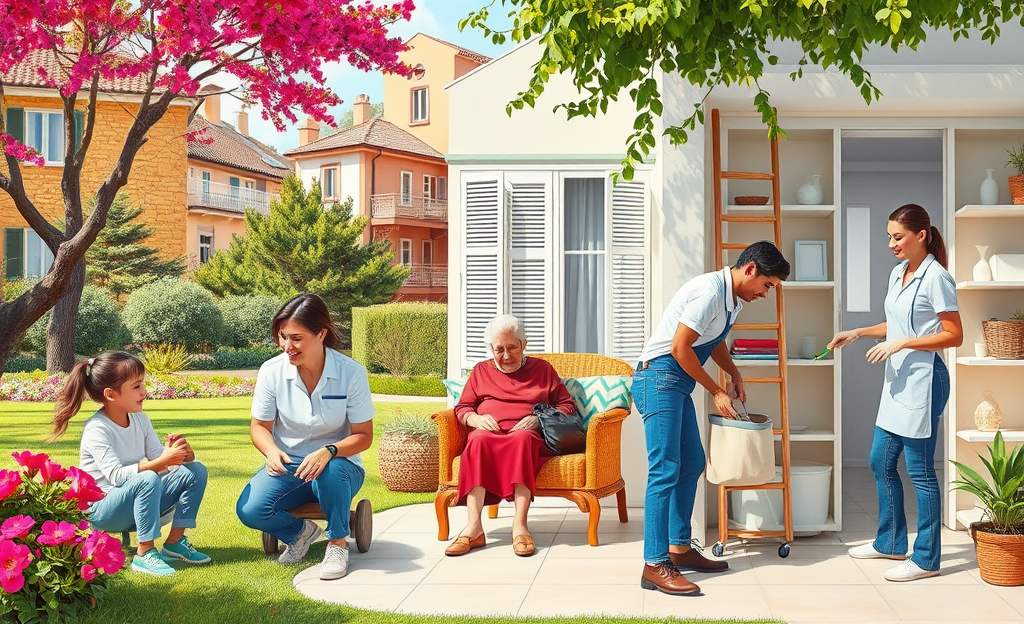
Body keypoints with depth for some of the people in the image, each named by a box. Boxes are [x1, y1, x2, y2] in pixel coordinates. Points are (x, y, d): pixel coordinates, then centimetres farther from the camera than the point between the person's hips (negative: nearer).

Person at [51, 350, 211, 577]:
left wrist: (177, 454, -23)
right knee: (148, 480, -37)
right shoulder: (97, 429, -20)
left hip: (136, 503, 8)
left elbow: (157, 455, 0)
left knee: (196, 471, -4)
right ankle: (145, 554, -26)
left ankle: (175, 542, -3)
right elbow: (116, 475, -30)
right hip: (101, 509, -8)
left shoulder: (140, 419, 4)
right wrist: (162, 462, -39)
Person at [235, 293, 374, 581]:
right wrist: (271, 450, -23)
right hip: (287, 464, 2)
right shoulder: (271, 371, -9)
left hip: (339, 464, -2)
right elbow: (259, 426, 2)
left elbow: (363, 435, -10)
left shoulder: (351, 373, -14)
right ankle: (301, 531, 11)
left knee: (331, 471, -38)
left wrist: (328, 451, -30)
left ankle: (338, 542, -8)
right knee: (249, 510, -24)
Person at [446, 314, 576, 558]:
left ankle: (520, 526, -47)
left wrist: (540, 419, -4)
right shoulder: (481, 371, 25)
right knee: (478, 440, -36)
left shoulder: (542, 369, 21)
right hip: (489, 433, 1)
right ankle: (473, 527, -46)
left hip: (528, 434, -1)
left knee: (522, 438, -39)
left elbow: (567, 405, 14)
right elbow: (462, 408, 20)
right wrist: (476, 419, -4)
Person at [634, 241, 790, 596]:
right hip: (659, 377, -11)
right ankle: (654, 565, -13)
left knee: (692, 465, 14)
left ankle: (680, 548, 23)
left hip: (678, 385, 11)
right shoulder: (709, 290, -18)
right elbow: (679, 347, -20)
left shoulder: (733, 300, 13)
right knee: (665, 470, -14)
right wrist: (716, 392, -12)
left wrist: (734, 375, 14)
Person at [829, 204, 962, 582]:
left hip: (922, 380, -9)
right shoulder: (898, 274, 12)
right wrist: (858, 333, 10)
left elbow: (954, 336, -15)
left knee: (921, 471, -1)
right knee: (881, 462, 14)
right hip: (897, 380, 9)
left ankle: (926, 559, 10)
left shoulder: (935, 278, -13)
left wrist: (901, 344, -19)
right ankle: (891, 543, 29)